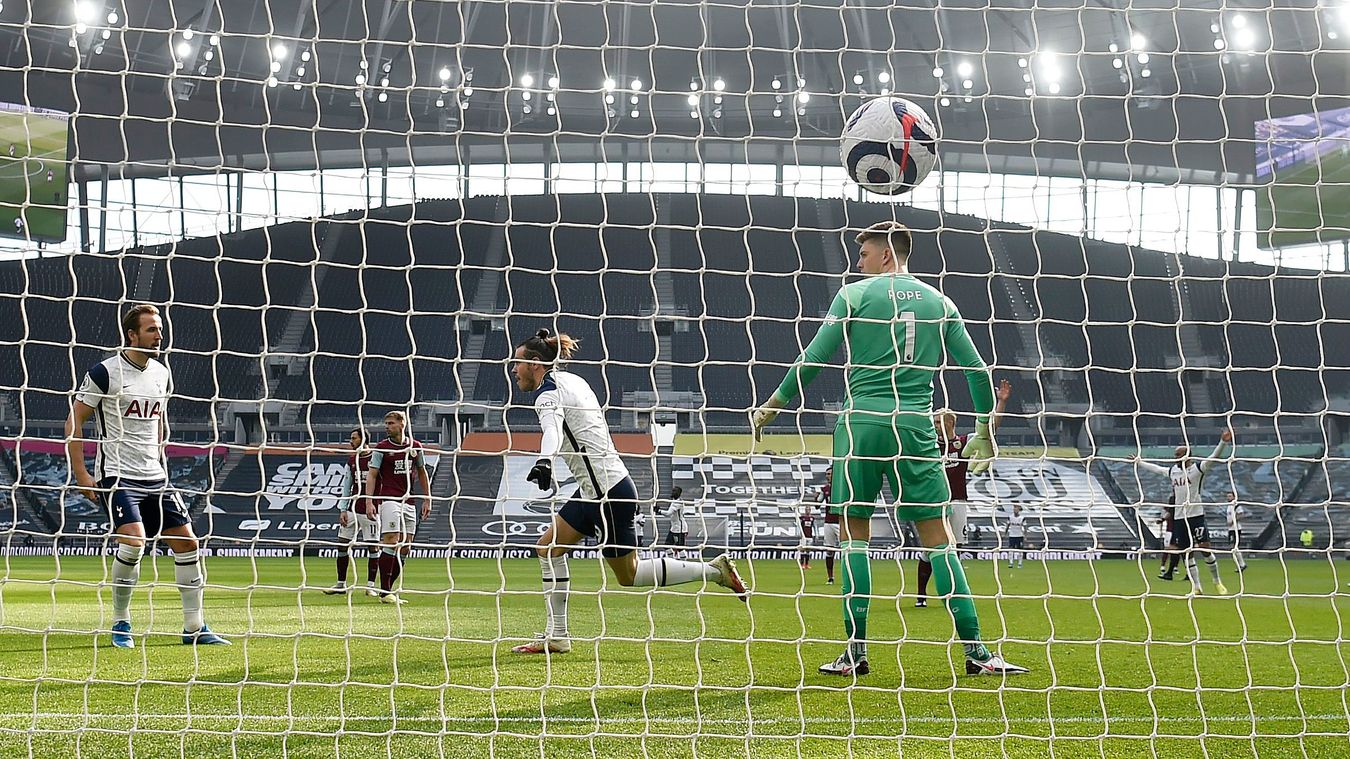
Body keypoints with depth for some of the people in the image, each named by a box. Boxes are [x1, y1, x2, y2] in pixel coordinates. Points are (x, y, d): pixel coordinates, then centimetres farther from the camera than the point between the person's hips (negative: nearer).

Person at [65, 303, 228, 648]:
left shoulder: (162, 374, 11)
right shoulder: (104, 372, -8)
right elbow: (74, 422, -5)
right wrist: (81, 474, -10)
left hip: (154, 477, 7)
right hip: (116, 477, -7)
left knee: (187, 542, 2)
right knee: (133, 541, -25)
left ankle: (195, 628, 11)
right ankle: (121, 624, -6)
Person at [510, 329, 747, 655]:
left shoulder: (548, 393, -16)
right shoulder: (571, 380, 11)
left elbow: (553, 431, -38)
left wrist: (544, 461, -57)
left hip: (607, 492, -10)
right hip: (593, 489, 10)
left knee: (628, 574, 1)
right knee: (549, 547, 10)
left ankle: (714, 570, 6)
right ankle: (556, 636, 10)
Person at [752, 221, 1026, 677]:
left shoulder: (855, 295, 3)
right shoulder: (939, 302, 13)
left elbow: (813, 359, 0)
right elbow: (977, 370, 13)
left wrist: (771, 406, 11)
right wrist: (983, 431, 25)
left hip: (862, 423, -2)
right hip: (916, 427, 2)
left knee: (854, 533, 5)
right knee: (938, 536, 3)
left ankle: (856, 651, 0)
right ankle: (975, 651, -2)